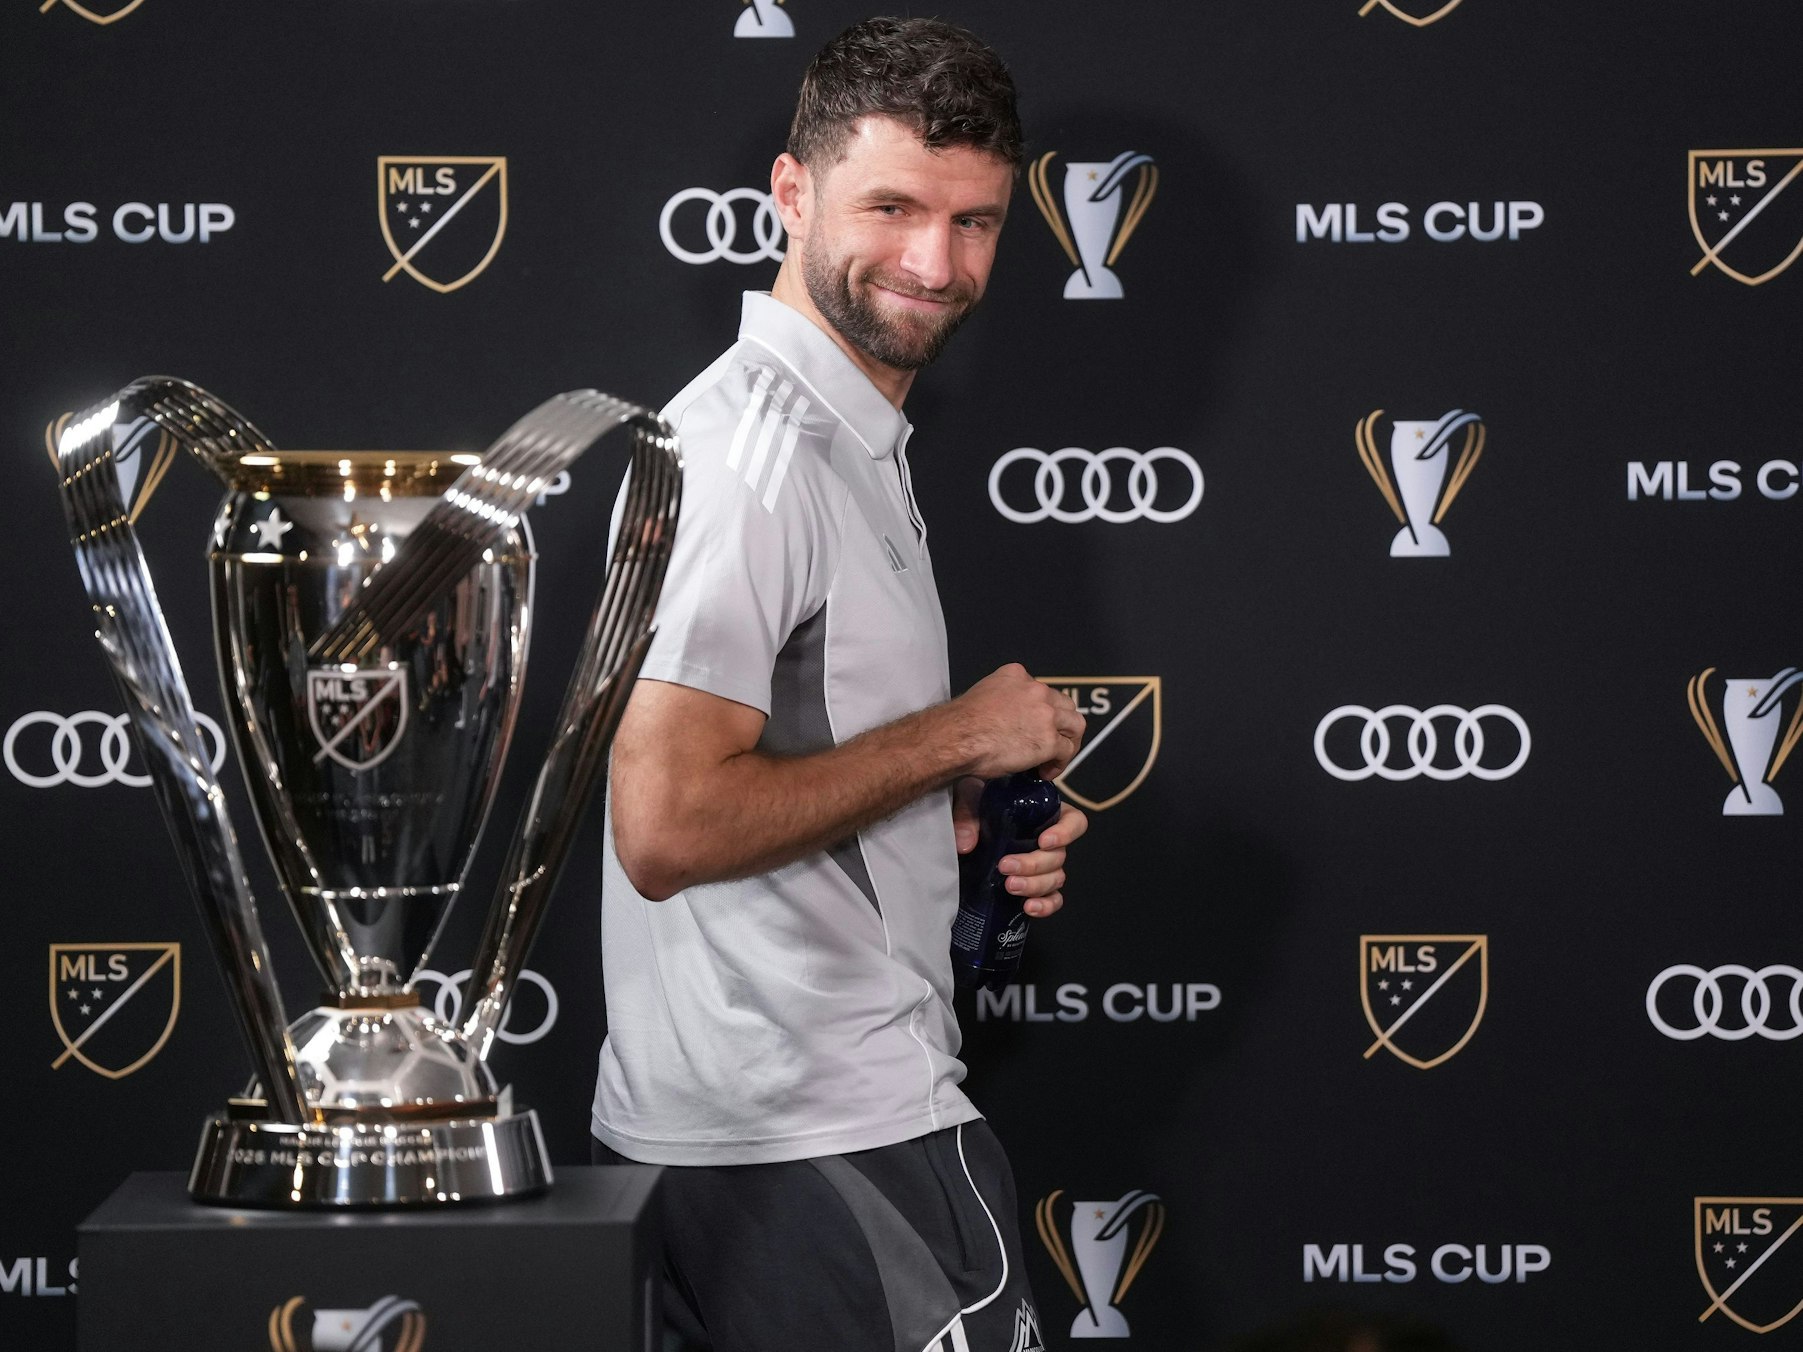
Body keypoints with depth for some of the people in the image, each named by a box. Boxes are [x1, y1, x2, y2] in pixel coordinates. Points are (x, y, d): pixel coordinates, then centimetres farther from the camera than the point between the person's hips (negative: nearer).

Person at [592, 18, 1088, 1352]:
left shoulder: (846, 439, 17)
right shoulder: (756, 449, -16)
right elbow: (668, 827, -26)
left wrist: (973, 828, 7)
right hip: (825, 1142, -10)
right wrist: (957, 740, -15)